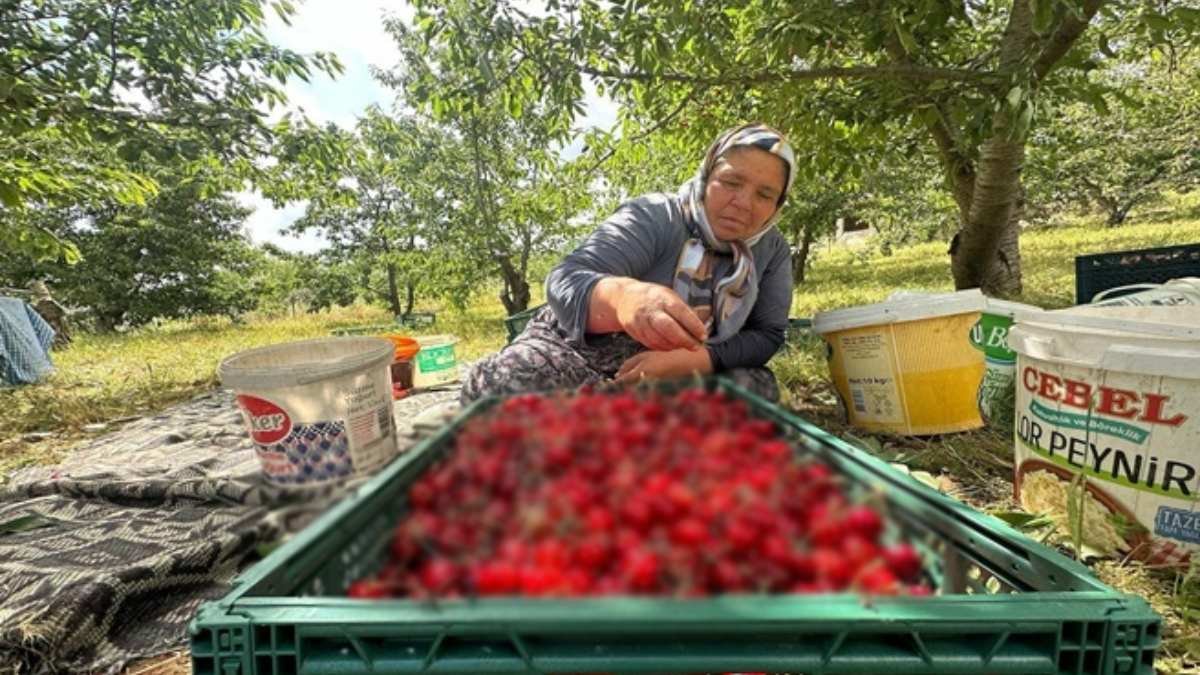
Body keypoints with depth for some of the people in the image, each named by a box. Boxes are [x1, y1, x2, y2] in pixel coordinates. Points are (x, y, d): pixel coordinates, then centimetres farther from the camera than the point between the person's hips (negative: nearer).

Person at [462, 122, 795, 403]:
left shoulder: (773, 251, -3)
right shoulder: (652, 218, -17)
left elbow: (767, 335, -7)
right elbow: (567, 282, -31)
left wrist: (687, 360, -26)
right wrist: (622, 296, -56)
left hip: (675, 376, 4)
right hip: (583, 349, -3)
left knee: (756, 388, -22)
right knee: (499, 386, -29)